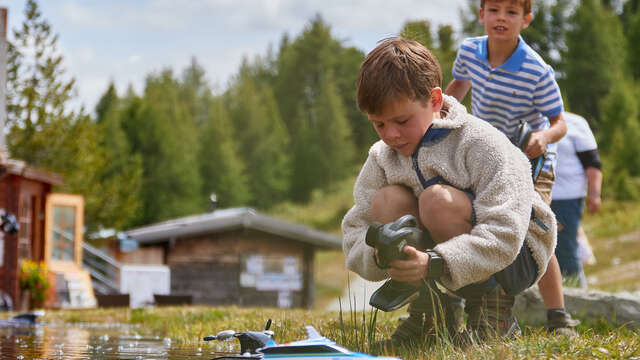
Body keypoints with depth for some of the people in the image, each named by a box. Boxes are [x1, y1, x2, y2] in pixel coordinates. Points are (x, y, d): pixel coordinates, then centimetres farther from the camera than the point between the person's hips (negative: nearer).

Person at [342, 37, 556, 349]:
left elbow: (504, 236, -31)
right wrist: (381, 253, -32)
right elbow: (354, 234, -7)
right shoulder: (382, 158, -3)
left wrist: (433, 263, -44)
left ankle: (492, 308, -15)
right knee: (386, 201, -18)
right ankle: (428, 311, -9)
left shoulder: (482, 144, -22)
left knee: (438, 200, -31)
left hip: (519, 256, -6)